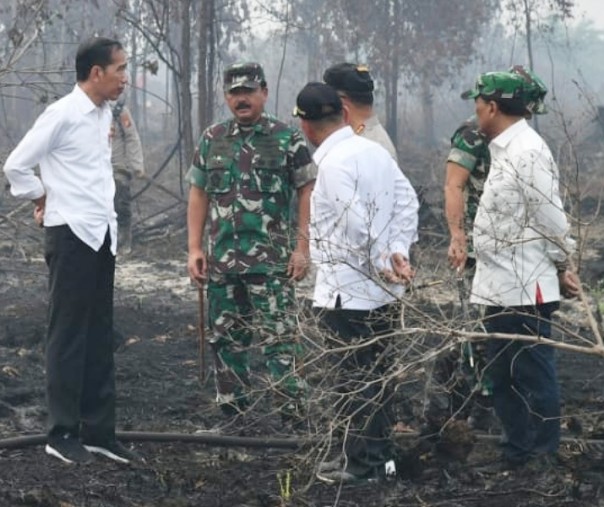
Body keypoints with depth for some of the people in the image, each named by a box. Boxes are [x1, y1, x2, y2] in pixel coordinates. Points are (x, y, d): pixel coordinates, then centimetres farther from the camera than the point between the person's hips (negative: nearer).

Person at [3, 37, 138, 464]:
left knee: (100, 337, 10)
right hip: (72, 235, -7)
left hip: (102, 235, 7)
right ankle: (63, 432, 7)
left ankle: (99, 430, 15)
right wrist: (43, 199, 1)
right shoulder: (63, 114, -14)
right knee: (69, 336, -1)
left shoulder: (105, 114, 9)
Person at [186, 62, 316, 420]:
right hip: (222, 259, 5)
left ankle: (294, 415, -5)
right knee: (227, 339, 10)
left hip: (271, 259, -5)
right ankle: (232, 414, 19)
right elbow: (199, 194, 14)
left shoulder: (287, 138, -1)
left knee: (279, 337, -8)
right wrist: (195, 248, 7)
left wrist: (302, 247, -9)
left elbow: (307, 192, -3)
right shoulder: (212, 139, 11)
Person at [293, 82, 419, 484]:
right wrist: (398, 251, -2)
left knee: (354, 378, 1)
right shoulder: (375, 150, 7)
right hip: (381, 290, 8)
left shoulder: (334, 163, -18)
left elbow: (357, 223, -24)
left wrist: (382, 263, -13)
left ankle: (362, 462, 7)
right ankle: (380, 453, 24)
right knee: (376, 373, 16)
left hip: (348, 291, -8)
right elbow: (407, 200, 5)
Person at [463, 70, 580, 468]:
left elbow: (551, 218, -16)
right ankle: (518, 454, 27)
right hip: (503, 286, 10)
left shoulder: (527, 152, -18)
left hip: (524, 289, -10)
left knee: (534, 376, -2)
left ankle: (544, 461, 5)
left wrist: (562, 268, -6)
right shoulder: (506, 150, 13)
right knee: (505, 376, 17)